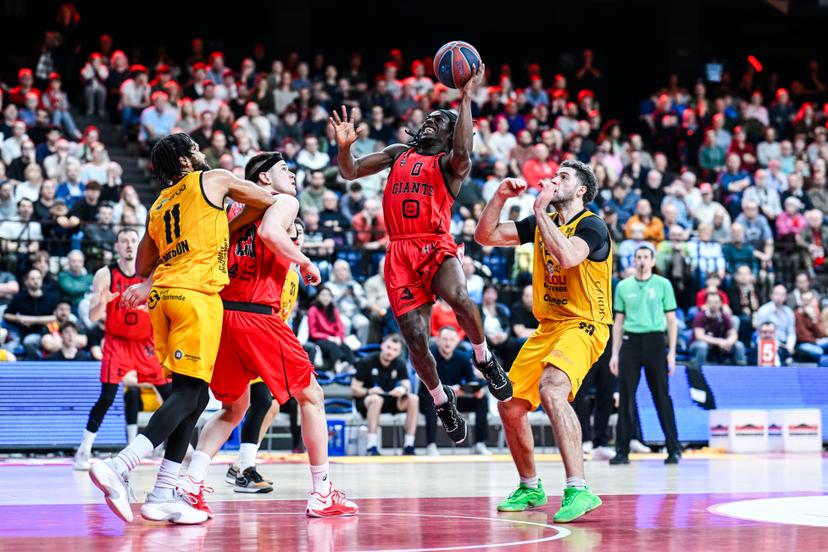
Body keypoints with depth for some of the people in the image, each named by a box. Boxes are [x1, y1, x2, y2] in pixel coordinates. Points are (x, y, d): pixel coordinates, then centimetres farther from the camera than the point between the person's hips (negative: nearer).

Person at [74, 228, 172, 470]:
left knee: (169, 394, 2)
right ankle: (83, 452, -7)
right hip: (116, 342, -3)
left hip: (145, 342, 3)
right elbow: (93, 317, -10)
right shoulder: (105, 275, -7)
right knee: (107, 397, -14)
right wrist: (102, 303, -30)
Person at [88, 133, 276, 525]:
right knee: (188, 393, -11)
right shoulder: (214, 180, 6)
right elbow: (270, 201, 16)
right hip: (196, 293, -7)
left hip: (163, 295, 7)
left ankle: (164, 493, 4)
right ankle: (120, 468, -28)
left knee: (194, 394, 12)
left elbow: (143, 266, 30)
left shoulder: (159, 205, 23)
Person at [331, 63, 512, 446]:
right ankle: (442, 401, 18)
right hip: (400, 252, 4)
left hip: (436, 246, -4)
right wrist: (344, 147, -1)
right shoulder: (398, 153, 22)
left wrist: (467, 99, -22)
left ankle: (484, 359, -8)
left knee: (458, 298, -36)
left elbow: (462, 152, -20)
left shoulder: (450, 162, 6)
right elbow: (350, 173, 21)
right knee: (415, 339, -6)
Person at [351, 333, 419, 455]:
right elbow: (354, 389, -11)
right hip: (365, 401, -4)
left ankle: (408, 446, -21)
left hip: (389, 401, 4)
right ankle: (372, 447, -41)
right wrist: (369, 391, -31)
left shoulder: (400, 364, 2)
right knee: (376, 399, -39)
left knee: (414, 399, -20)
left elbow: (407, 385, -5)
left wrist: (404, 389, -30)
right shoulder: (367, 362, -10)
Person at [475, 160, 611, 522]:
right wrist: (500, 198, -2)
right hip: (548, 326, 9)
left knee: (551, 389, -34)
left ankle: (578, 490, -38)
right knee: (510, 406, 7)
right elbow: (485, 236, 11)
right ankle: (530, 488, 28)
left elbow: (567, 256, -33)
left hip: (583, 326, -8)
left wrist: (541, 211, -25)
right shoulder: (541, 224, 11)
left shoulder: (591, 226, -11)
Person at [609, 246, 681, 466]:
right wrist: (615, 353, 7)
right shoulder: (623, 287, 11)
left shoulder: (663, 284, 4)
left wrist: (671, 353, -3)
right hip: (630, 342, 2)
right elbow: (619, 322, 13)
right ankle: (622, 451, 2)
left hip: (654, 341, -2)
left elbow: (671, 320, 4)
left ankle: (674, 449, 5)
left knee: (662, 397, -2)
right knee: (626, 397, -1)